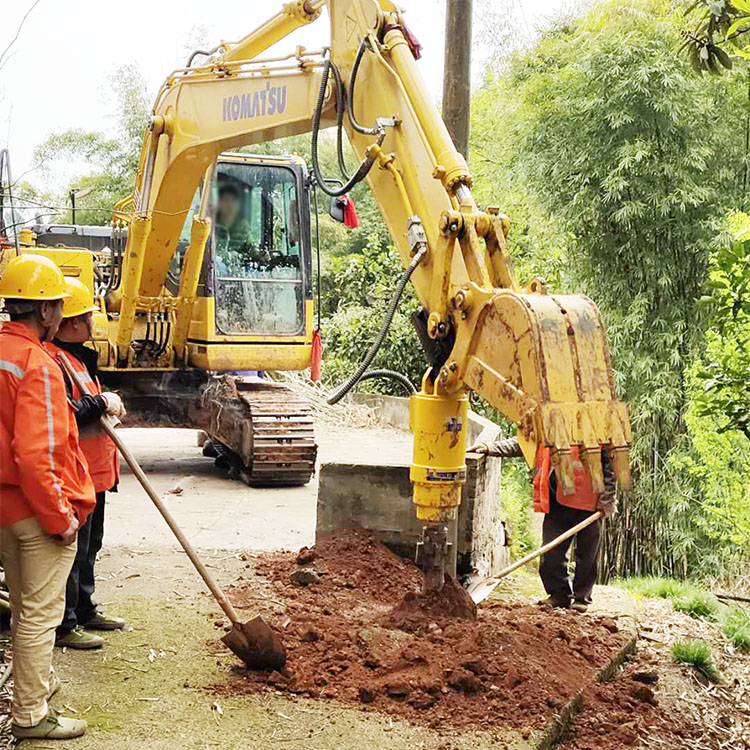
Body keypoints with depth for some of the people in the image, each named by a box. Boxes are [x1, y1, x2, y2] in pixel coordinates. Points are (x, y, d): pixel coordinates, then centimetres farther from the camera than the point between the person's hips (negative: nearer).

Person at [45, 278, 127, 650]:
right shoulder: (52, 360, -20)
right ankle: (64, 626, 7)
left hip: (94, 472, 11)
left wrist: (108, 406, 11)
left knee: (87, 547, 21)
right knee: (71, 551, -3)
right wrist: (101, 402, -21)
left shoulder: (76, 356, 16)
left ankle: (84, 610, 34)